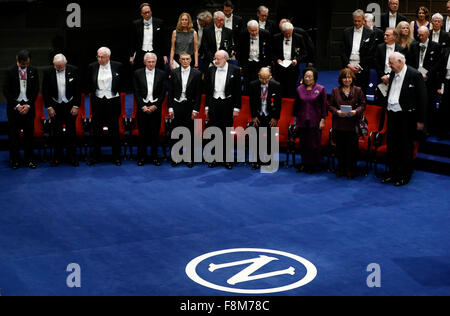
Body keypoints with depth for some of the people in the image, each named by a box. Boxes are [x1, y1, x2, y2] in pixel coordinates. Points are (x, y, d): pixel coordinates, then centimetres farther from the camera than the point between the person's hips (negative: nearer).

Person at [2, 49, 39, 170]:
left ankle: (29, 159, 13)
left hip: (29, 105, 1)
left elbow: (36, 90, 4)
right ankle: (15, 160, 11)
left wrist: (28, 105, -6)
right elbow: (6, 91, -3)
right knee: (14, 134, 2)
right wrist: (16, 105, -9)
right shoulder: (10, 72, -3)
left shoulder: (33, 71, 2)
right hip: (14, 106, -1)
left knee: (29, 133, 5)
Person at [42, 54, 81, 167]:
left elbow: (78, 89, -3)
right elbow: (45, 91, -1)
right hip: (56, 106, 0)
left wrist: (76, 106, -6)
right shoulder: (48, 72, -7)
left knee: (71, 131, 4)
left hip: (70, 105, 0)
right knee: (57, 132, 4)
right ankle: (57, 156, 14)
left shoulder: (73, 70, -8)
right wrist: (49, 107, -4)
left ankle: (72, 156, 14)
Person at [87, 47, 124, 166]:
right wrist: (92, 93, 8)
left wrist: (118, 92, 5)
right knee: (97, 131, 7)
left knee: (114, 130, 3)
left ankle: (116, 157, 13)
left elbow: (122, 82, 10)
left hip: (113, 101, -2)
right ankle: (96, 156, 18)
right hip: (98, 102, 2)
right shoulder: (92, 67, 0)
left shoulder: (117, 66, -4)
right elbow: (89, 84, 14)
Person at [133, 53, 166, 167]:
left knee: (155, 133, 2)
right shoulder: (138, 74, 4)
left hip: (156, 108, 0)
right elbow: (136, 92, 2)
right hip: (142, 107, 0)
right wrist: (143, 106, -7)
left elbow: (163, 93, 2)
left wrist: (155, 106, -7)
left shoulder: (161, 74, 4)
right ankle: (141, 157, 10)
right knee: (143, 133, 2)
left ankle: (154, 157, 10)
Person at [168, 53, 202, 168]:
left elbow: (198, 93, -1)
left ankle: (190, 158, 10)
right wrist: (170, 108, 0)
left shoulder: (196, 74, 0)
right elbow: (170, 92, 5)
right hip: (177, 106, 2)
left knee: (190, 133, 2)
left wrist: (195, 110, -6)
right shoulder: (174, 73, 5)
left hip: (189, 107, -1)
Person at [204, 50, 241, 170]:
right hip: (213, 104, 3)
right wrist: (207, 106, 8)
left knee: (226, 133, 3)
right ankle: (214, 158, 12)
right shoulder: (211, 70, 5)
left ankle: (227, 159, 11)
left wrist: (236, 108, -6)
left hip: (227, 105, -2)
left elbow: (238, 90, -3)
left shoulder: (235, 70, -4)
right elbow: (207, 90, 11)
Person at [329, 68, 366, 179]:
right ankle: (341, 169, 19)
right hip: (339, 124, 1)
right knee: (340, 148, 6)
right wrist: (337, 112, -12)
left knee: (352, 148, 1)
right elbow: (330, 105, 7)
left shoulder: (358, 90, 3)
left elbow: (363, 105, 3)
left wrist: (356, 111, -16)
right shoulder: (335, 91, 6)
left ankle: (351, 170, 12)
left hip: (352, 124, -1)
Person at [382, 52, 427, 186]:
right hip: (392, 114, 7)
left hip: (406, 116, -7)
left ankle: (405, 175, 13)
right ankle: (393, 172, 25)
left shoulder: (415, 75, -12)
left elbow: (422, 98, -10)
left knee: (406, 146, 2)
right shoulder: (393, 74, 9)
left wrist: (420, 120, -11)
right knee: (392, 145, 13)